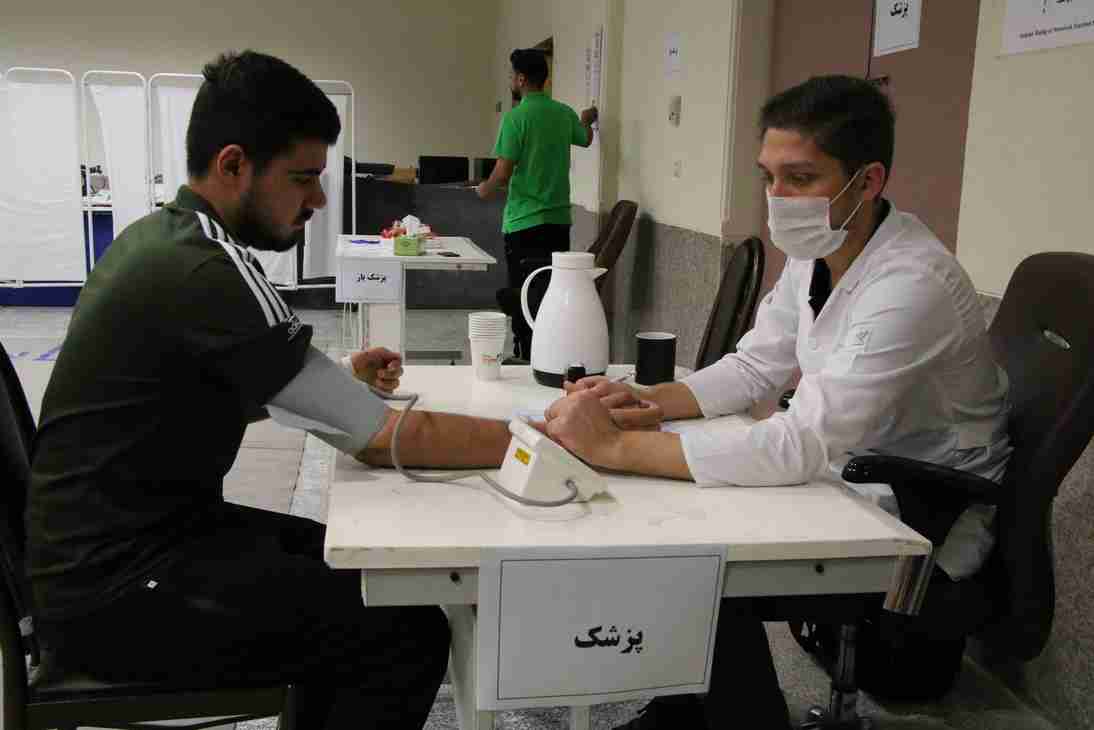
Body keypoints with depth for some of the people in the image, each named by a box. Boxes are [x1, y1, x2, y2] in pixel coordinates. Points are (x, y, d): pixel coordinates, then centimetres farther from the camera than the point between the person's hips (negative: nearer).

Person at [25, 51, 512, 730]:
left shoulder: (160, 236, 5)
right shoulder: (207, 273, -25)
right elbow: (383, 439, -22)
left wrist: (339, 379, 6)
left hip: (122, 537, 10)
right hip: (115, 591, -10)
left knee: (359, 570, 18)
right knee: (411, 634, -11)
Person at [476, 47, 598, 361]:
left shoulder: (515, 117, -12)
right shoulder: (565, 113, 7)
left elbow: (503, 173, -16)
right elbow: (585, 139, 29)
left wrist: (485, 189, 6)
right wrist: (587, 120, 52)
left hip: (524, 223, -6)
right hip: (559, 220, 6)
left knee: (524, 299, 2)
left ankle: (527, 357, 5)